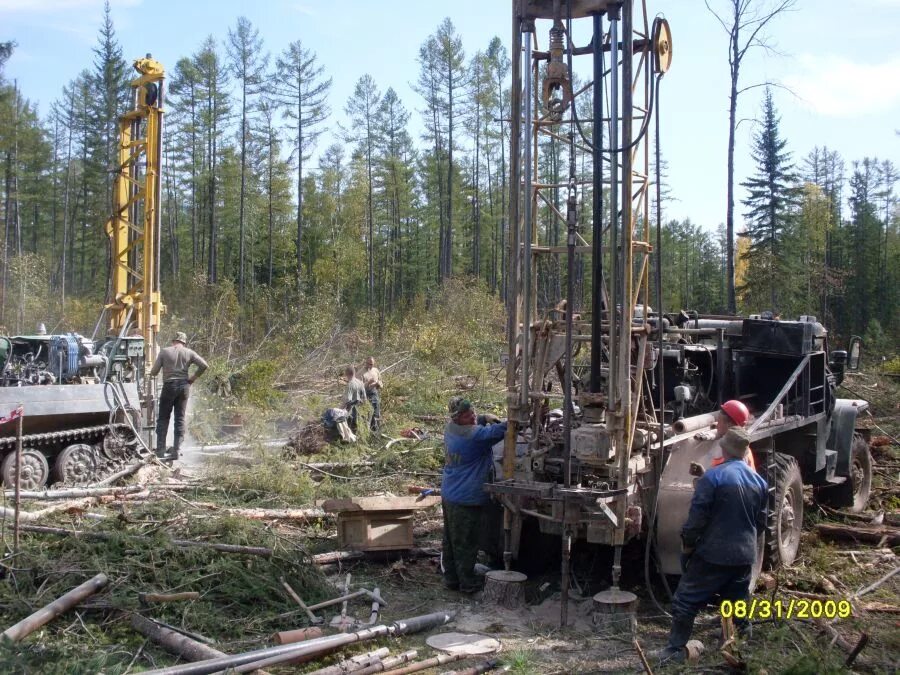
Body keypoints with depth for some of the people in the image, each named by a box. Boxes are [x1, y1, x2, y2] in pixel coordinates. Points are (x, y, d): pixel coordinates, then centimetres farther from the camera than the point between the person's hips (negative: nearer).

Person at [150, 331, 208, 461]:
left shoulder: (164, 352, 0)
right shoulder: (189, 353, 4)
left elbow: (153, 372, -3)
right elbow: (204, 365, -6)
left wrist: (152, 373, 20)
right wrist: (193, 377, 5)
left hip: (169, 386, -2)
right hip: (184, 386, 2)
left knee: (163, 419, 6)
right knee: (180, 419, 8)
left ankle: (160, 451, 1)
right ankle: (176, 450, 4)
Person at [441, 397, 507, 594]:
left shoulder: (450, 428, 3)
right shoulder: (475, 435, -23)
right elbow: (501, 430, -25)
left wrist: (483, 419, 5)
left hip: (448, 495, 9)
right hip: (467, 500, -9)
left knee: (451, 541, 17)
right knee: (466, 544, 3)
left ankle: (451, 579, 27)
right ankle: (468, 583, 14)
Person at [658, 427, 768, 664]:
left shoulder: (713, 476, -15)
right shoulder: (759, 481, 6)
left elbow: (698, 515, -15)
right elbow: (761, 521, 15)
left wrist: (687, 542, -2)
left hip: (713, 553, -6)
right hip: (745, 554, 6)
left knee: (687, 600, 2)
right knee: (737, 602, 20)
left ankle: (675, 649, 4)